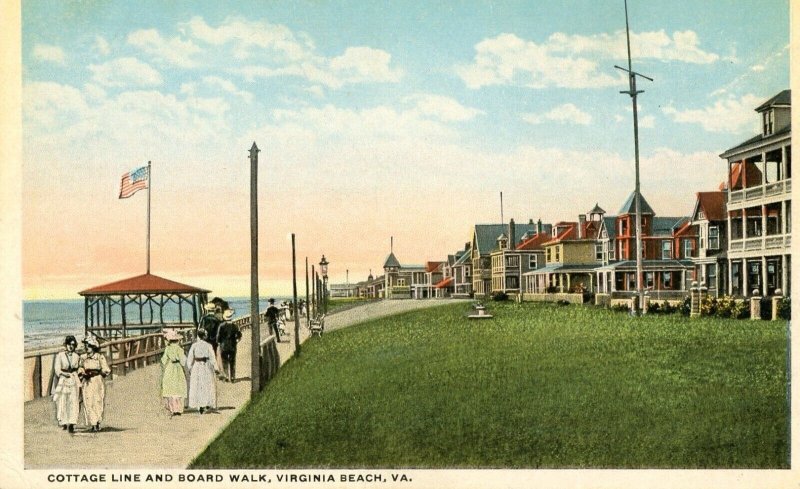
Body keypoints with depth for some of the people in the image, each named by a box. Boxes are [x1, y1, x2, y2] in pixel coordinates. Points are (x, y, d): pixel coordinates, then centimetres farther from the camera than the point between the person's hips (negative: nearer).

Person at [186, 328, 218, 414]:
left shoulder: (194, 345, -4)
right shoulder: (208, 345, -6)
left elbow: (190, 358, -4)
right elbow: (212, 358, -7)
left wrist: (189, 368, 6)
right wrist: (216, 368, 0)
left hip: (196, 367, 1)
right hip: (206, 367, -1)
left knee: (197, 387, 8)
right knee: (208, 386, 11)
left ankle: (200, 406, 5)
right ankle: (208, 404, 5)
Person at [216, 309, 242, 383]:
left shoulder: (222, 326, -12)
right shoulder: (234, 326, -5)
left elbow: (218, 336, -11)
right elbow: (239, 335, -2)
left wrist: (219, 341, 8)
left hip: (223, 346, -1)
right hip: (232, 346, 2)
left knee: (224, 362, 10)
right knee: (232, 362, 10)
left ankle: (225, 377, 9)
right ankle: (232, 377, 10)